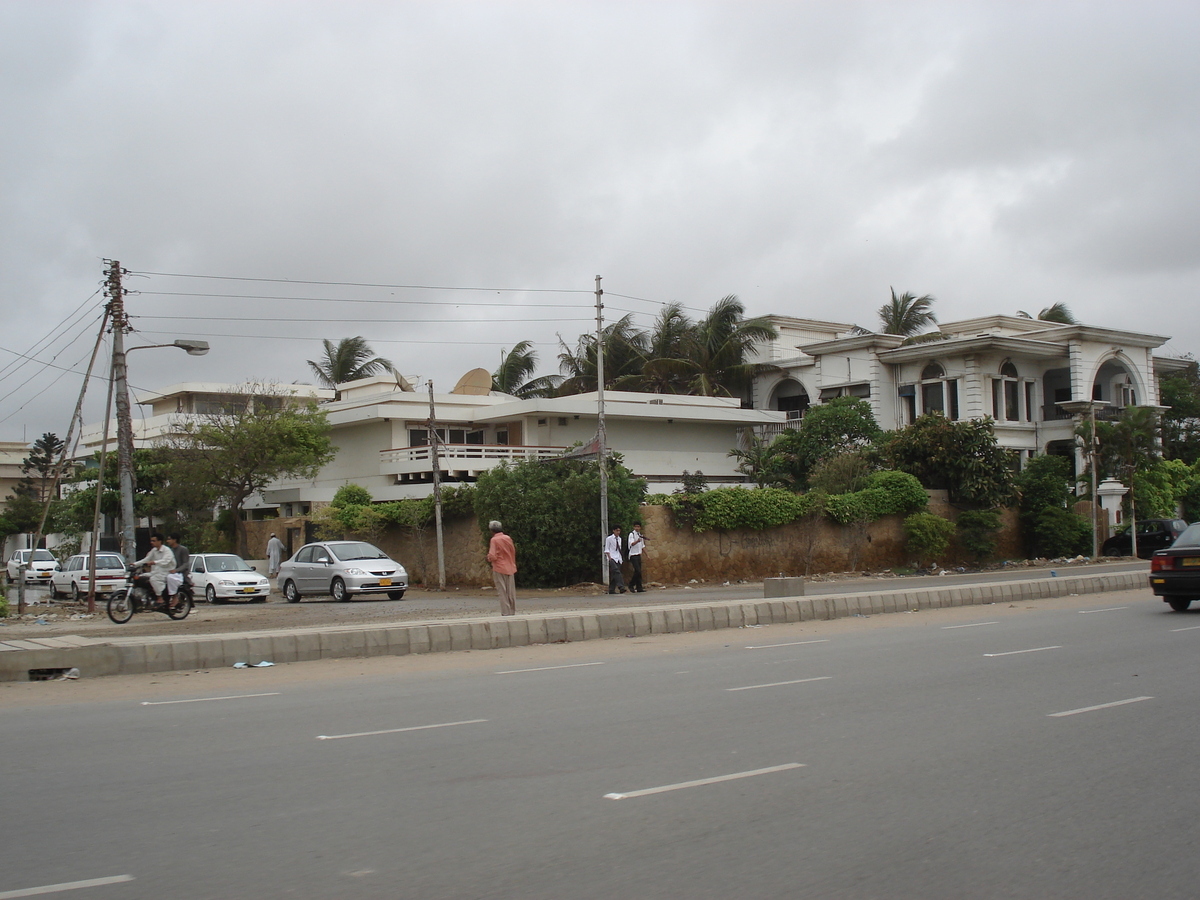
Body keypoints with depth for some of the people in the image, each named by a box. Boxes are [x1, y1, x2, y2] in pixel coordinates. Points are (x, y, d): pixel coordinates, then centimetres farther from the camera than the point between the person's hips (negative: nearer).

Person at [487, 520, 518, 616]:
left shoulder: (494, 540, -10)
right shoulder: (508, 538, 6)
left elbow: (492, 556, -17)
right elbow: (513, 552, 13)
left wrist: (489, 558, 3)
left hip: (499, 569, -5)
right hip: (510, 568, 5)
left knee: (502, 593, -2)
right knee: (511, 593, 10)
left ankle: (506, 613, -4)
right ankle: (512, 613, 15)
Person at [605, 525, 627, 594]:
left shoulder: (619, 539, 17)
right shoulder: (609, 539, -2)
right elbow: (606, 550, -3)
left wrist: (621, 558, 15)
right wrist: (610, 558, -13)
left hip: (618, 559, 6)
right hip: (612, 558, -6)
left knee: (614, 575, 3)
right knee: (616, 572, -23)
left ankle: (611, 590, 6)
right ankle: (621, 587, -34)